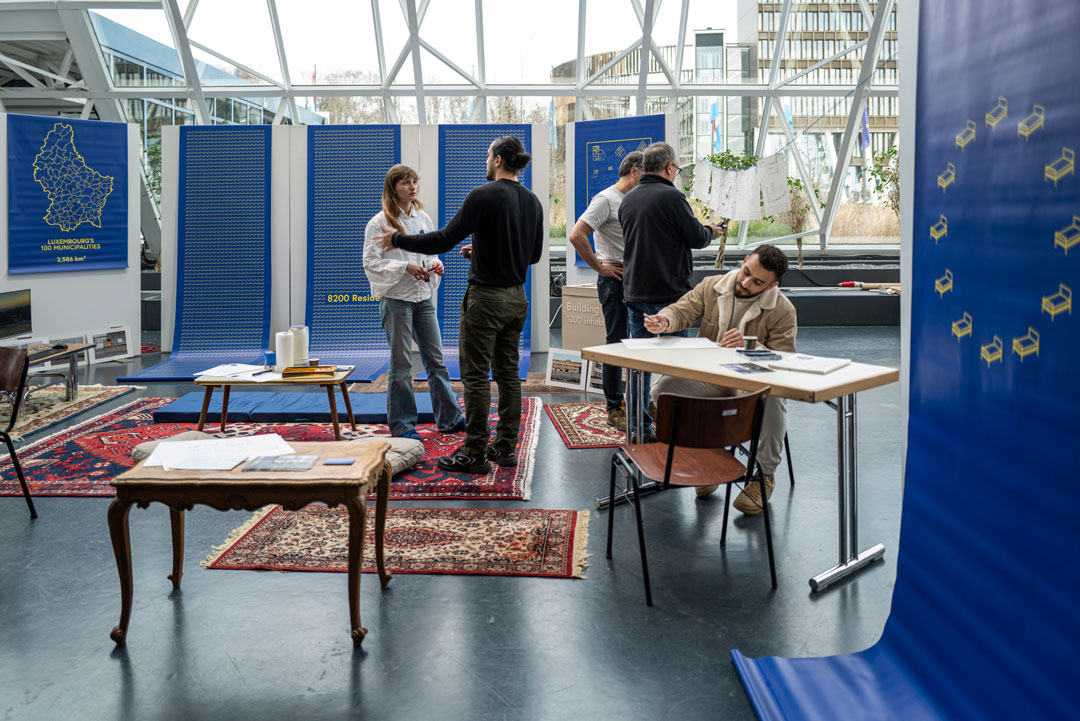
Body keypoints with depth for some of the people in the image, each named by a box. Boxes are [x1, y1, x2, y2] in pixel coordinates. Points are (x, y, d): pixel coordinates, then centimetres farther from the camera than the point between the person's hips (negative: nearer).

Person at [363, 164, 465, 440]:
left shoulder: (423, 218, 10)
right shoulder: (379, 222, -8)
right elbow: (370, 262, -11)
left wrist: (435, 265, -3)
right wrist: (405, 267, -19)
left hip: (423, 296, 6)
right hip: (396, 298, -6)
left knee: (435, 359, 10)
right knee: (401, 365, 2)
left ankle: (449, 417, 19)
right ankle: (401, 425, 12)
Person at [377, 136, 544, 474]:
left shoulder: (484, 196, -14)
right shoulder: (532, 201, 9)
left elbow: (444, 240, -18)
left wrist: (399, 239, -5)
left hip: (486, 297, -7)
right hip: (516, 297, 8)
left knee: (476, 375, -2)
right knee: (508, 373, 12)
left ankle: (474, 454, 3)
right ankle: (506, 447, 17)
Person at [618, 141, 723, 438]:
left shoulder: (628, 199, 11)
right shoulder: (672, 196, -13)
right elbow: (696, 238, -10)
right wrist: (711, 231, 12)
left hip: (634, 292, 7)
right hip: (668, 293, -7)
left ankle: (640, 429, 13)